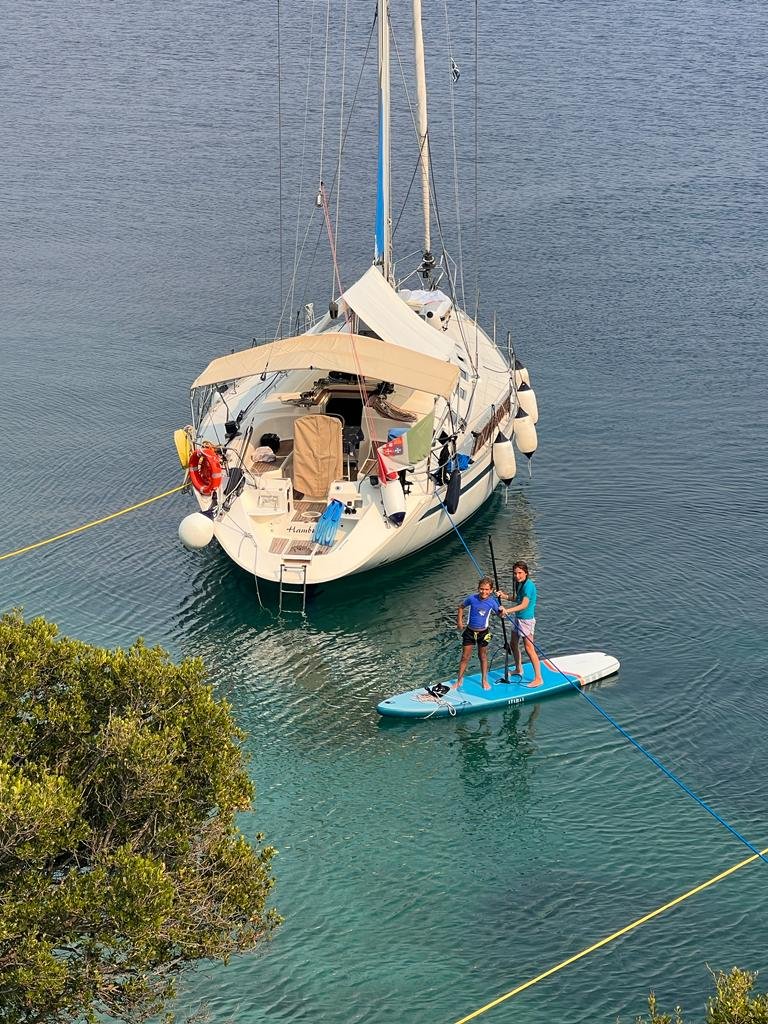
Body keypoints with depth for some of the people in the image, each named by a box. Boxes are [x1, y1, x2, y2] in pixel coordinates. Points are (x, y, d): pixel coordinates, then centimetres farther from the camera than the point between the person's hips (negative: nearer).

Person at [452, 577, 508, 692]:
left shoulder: (492, 602, -14)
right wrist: (459, 622, 1)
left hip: (483, 633, 0)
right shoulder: (472, 598, -15)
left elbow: (499, 614, 0)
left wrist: (502, 611, -24)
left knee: (483, 656, 15)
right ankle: (459, 680, 16)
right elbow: (461, 607, 3)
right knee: (465, 657, 3)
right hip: (470, 632, 0)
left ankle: (484, 680, 29)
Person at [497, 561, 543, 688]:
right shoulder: (520, 583, 8)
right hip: (518, 619, 10)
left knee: (529, 648, -9)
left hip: (526, 620, -10)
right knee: (513, 644, 22)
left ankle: (538, 678, -6)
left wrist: (508, 610, -35)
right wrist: (504, 596, 3)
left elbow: (524, 605, -28)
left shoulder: (529, 585, -21)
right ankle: (518, 669, 42)